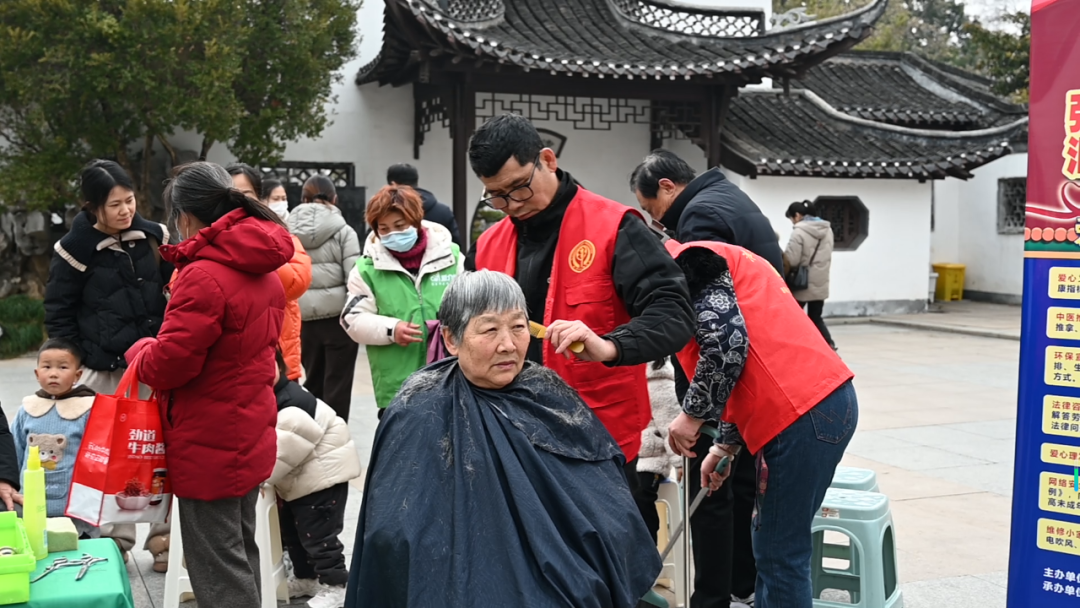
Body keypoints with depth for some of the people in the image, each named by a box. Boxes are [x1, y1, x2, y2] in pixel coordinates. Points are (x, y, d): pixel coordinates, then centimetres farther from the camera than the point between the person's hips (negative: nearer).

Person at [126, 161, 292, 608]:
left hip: (210, 447, -9)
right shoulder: (263, 271, 7)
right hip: (250, 434, 9)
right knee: (241, 551, 20)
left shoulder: (203, 277, -22)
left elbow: (166, 366, -20)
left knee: (218, 568, 1)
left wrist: (140, 351, 1)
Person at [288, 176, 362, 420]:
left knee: (313, 381, 17)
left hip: (304, 318, 3)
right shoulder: (343, 231, -6)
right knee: (337, 384, 5)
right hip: (338, 315, -3)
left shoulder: (289, 232, 2)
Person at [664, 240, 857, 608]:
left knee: (780, 554, 0)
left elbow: (727, 342, -18)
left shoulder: (689, 263, -3)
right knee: (776, 547, 18)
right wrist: (725, 447, 28)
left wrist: (692, 414, -5)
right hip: (824, 400, 10)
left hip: (803, 414, -10)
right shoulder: (711, 265, 26)